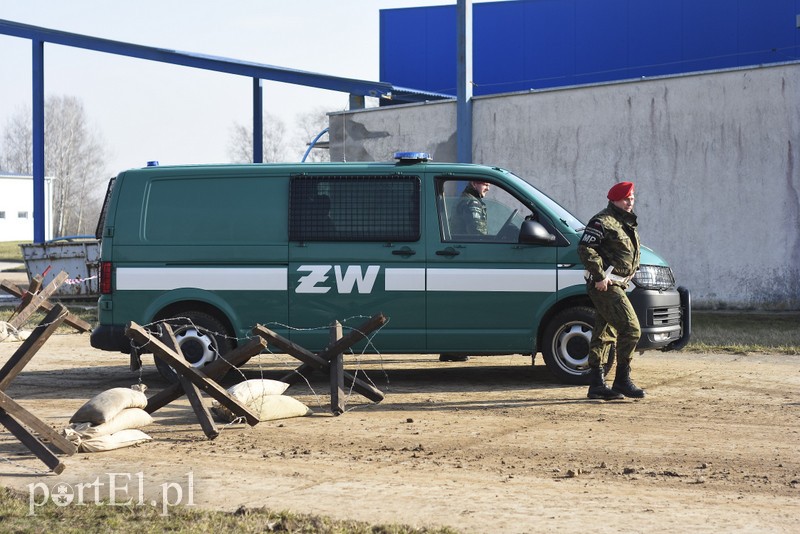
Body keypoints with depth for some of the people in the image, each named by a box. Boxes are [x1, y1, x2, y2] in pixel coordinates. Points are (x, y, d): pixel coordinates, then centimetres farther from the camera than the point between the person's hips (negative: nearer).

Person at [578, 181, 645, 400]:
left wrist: (630, 273, 18)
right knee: (630, 328, -13)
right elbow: (585, 248, -20)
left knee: (604, 334, 10)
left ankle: (597, 385, 14)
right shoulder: (603, 221, -12)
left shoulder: (628, 224, 19)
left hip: (616, 285, 10)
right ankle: (622, 381, -8)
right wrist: (600, 276, -22)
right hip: (605, 286, -10)